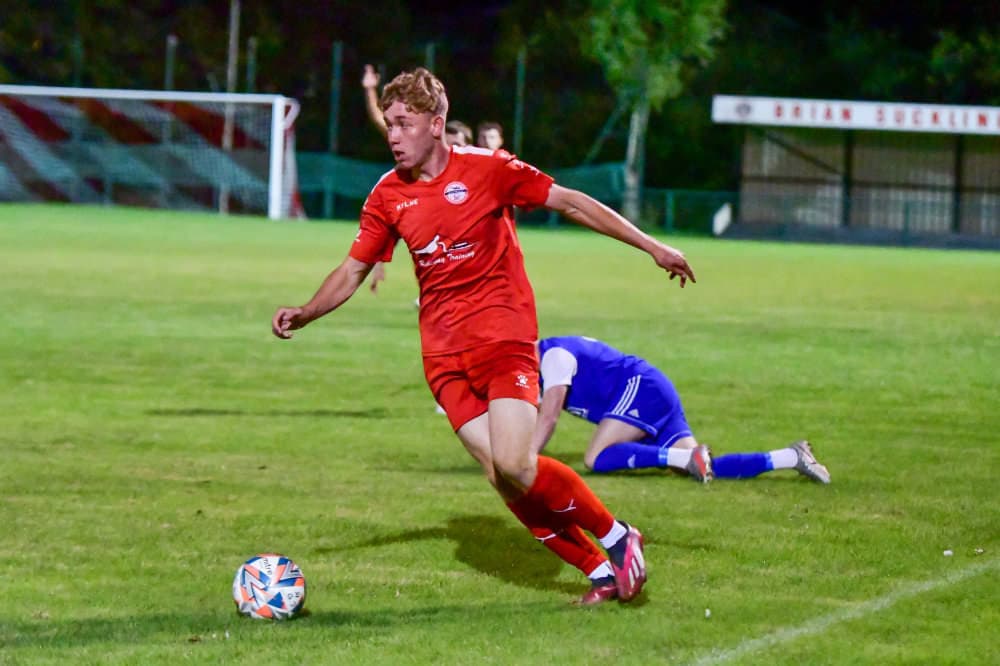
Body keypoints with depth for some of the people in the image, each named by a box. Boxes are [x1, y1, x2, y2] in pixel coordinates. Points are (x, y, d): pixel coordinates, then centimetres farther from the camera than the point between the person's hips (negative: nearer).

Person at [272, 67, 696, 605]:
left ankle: (617, 537, 2)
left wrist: (652, 247, -1)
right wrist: (304, 314, -5)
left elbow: (571, 203, -1)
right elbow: (354, 269, 12)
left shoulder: (484, 168, -7)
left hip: (504, 334, -4)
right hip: (443, 353, 4)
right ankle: (599, 572, 8)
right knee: (500, 475, -6)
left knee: (515, 465, -20)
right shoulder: (388, 196, 5)